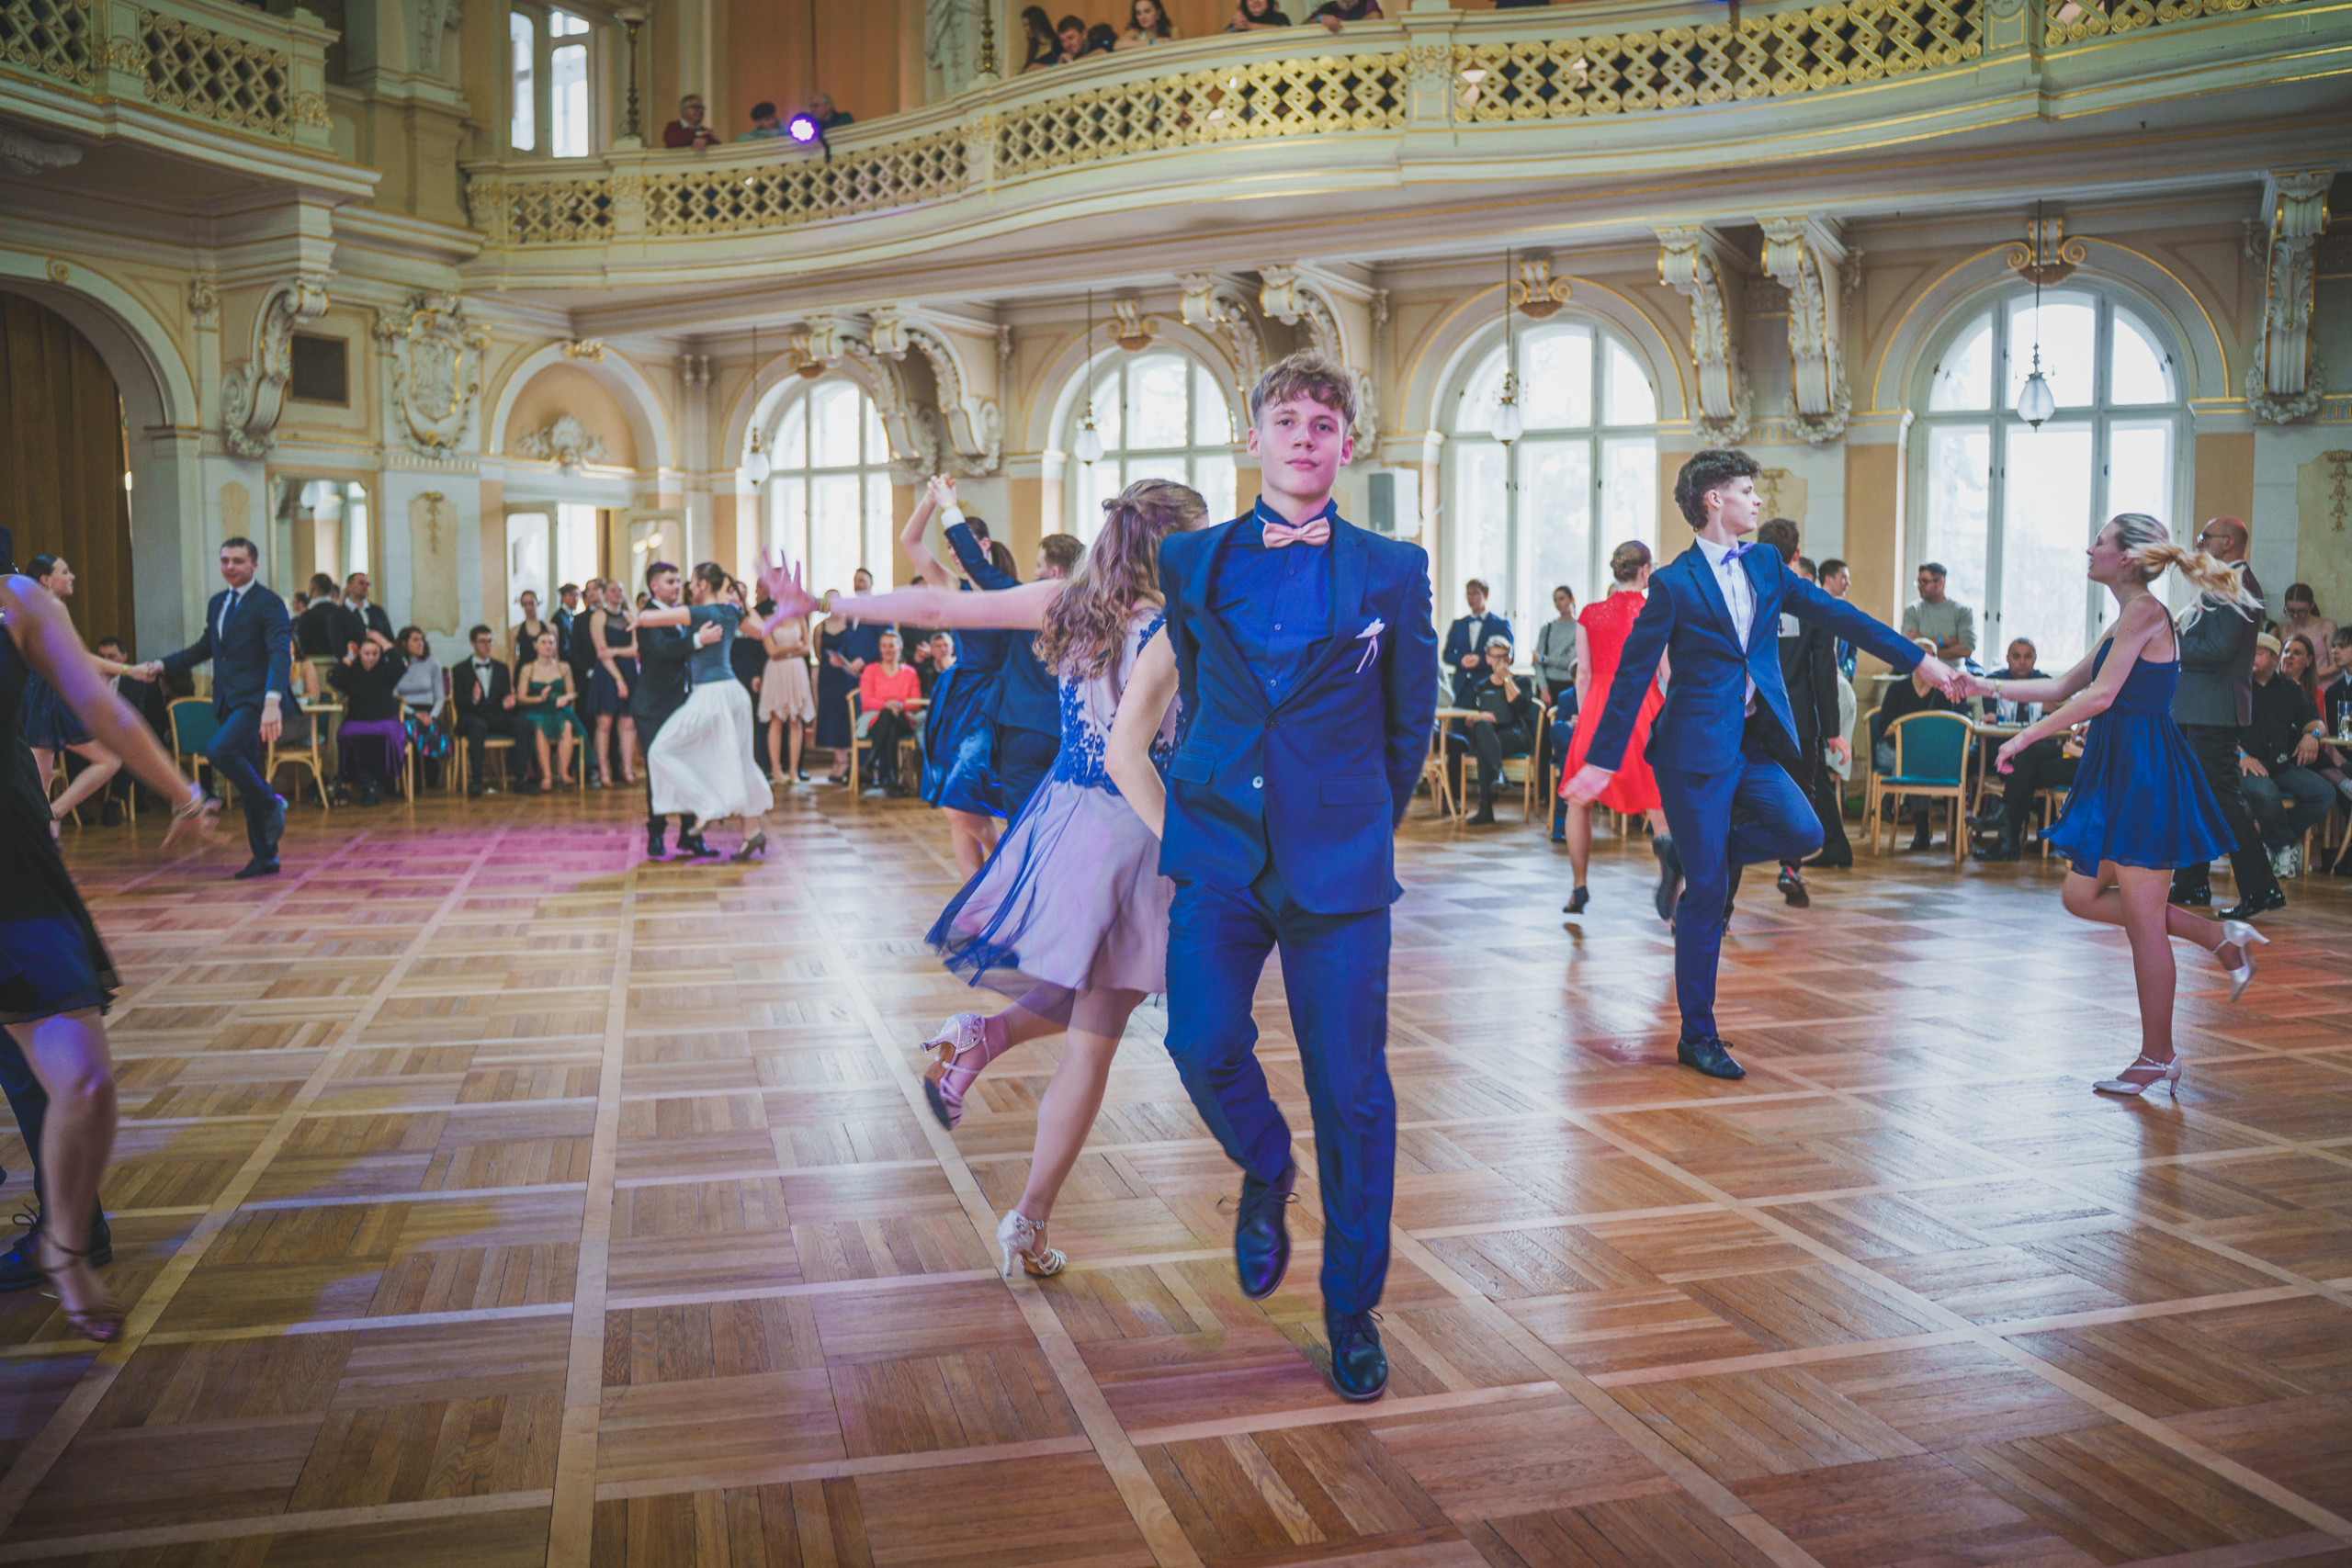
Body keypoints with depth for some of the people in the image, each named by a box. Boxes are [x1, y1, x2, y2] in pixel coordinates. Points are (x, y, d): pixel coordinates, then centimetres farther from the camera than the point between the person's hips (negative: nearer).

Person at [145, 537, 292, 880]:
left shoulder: (269, 604, -7)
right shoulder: (217, 603, 16)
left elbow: (281, 655, -18)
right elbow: (205, 647, 31)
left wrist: (273, 701, -31)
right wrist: (163, 665, 20)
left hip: (254, 700, -8)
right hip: (228, 702, 8)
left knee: (219, 751, -29)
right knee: (246, 779, 9)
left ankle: (270, 803, -6)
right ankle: (265, 857, 15)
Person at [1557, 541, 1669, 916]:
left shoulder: (1589, 614, 4)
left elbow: (1583, 676, 5)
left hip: (1599, 710, 1)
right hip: (1645, 710, -1)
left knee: (1578, 801, 16)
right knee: (1656, 802, 3)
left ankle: (1579, 889, 18)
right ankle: (1664, 842, -34)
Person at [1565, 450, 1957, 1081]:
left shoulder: (1765, 564, 11)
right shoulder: (1674, 584, -7)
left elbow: (1836, 614, 14)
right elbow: (1632, 676, -6)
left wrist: (1919, 660, 12)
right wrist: (1601, 760, -8)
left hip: (1754, 745, 6)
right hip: (1697, 748, -6)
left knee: (1802, 833, -16)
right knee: (1707, 893, -3)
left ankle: (1691, 858, 12)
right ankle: (1697, 1036, 10)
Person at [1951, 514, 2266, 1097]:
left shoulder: (2144, 611, -13)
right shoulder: (2128, 620, 16)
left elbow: (2100, 696, -20)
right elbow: (2063, 688, 22)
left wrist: (2025, 737, -15)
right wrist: (1988, 687, 18)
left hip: (2145, 773, -10)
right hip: (2118, 771, 10)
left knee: (2142, 919, -2)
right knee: (2083, 897, 14)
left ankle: (2157, 1060, 9)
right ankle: (2223, 938, 22)